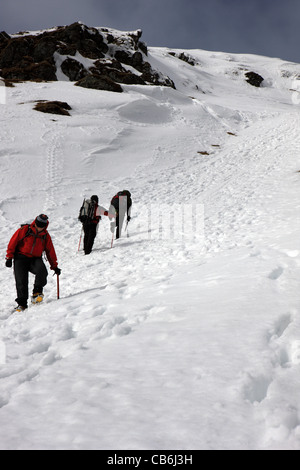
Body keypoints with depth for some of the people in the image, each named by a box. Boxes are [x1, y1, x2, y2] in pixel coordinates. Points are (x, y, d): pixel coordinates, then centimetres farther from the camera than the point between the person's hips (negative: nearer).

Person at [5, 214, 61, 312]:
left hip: (35, 259, 1)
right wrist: (9, 257, -4)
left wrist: (54, 266, 14)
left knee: (42, 271, -30)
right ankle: (22, 303, 0)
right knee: (21, 281, -11)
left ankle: (37, 293, -19)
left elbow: (50, 251, 14)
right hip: (21, 258, -1)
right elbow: (13, 242, -1)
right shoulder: (24, 230, -3)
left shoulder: (46, 236, 6)